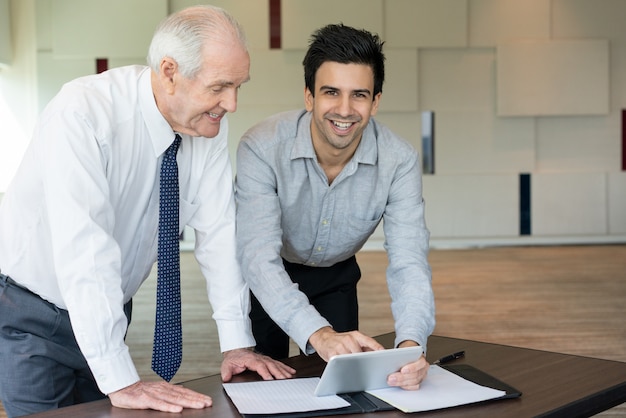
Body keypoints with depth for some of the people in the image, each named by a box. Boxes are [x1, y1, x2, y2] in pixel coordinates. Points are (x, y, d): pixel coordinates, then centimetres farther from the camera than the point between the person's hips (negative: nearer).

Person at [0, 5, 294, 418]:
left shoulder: (210, 122, -11)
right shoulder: (83, 113, -29)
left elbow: (219, 230, -7)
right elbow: (84, 249, -36)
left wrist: (238, 343, -10)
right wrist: (121, 381, -38)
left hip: (109, 309, 5)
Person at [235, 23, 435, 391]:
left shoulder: (400, 161, -26)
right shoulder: (261, 148, -33)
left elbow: (409, 263, -31)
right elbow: (259, 257, -40)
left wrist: (411, 343, -51)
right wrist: (319, 334, -56)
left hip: (335, 278, 2)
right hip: (265, 279, -2)